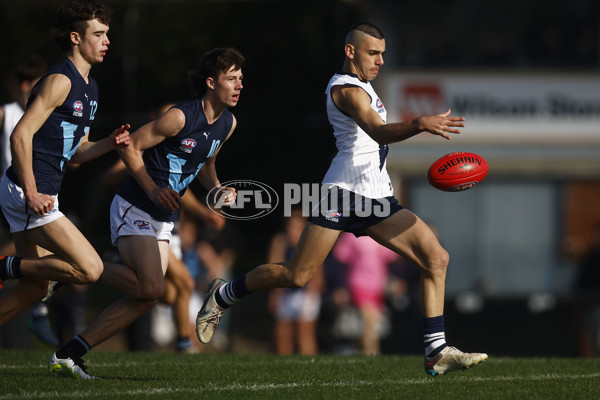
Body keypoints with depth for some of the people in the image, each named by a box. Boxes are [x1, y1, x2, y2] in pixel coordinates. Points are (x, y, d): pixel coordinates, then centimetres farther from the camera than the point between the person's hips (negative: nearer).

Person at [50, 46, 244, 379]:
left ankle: (68, 354, 3)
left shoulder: (228, 124, 6)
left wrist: (218, 189, 4)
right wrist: (153, 190, -21)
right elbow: (130, 147, -12)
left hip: (162, 221, 8)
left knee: (146, 298, -2)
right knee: (151, 287, -24)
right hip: (133, 210, -8)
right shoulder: (180, 117, -19)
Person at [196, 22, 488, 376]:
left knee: (436, 258, -6)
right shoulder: (347, 88, -11)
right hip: (345, 190, -9)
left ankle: (436, 353, -7)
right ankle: (223, 296, 17)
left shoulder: (358, 83, 20)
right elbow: (378, 132, -29)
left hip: (377, 199, 9)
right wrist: (419, 125, -45)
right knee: (298, 276, -8)